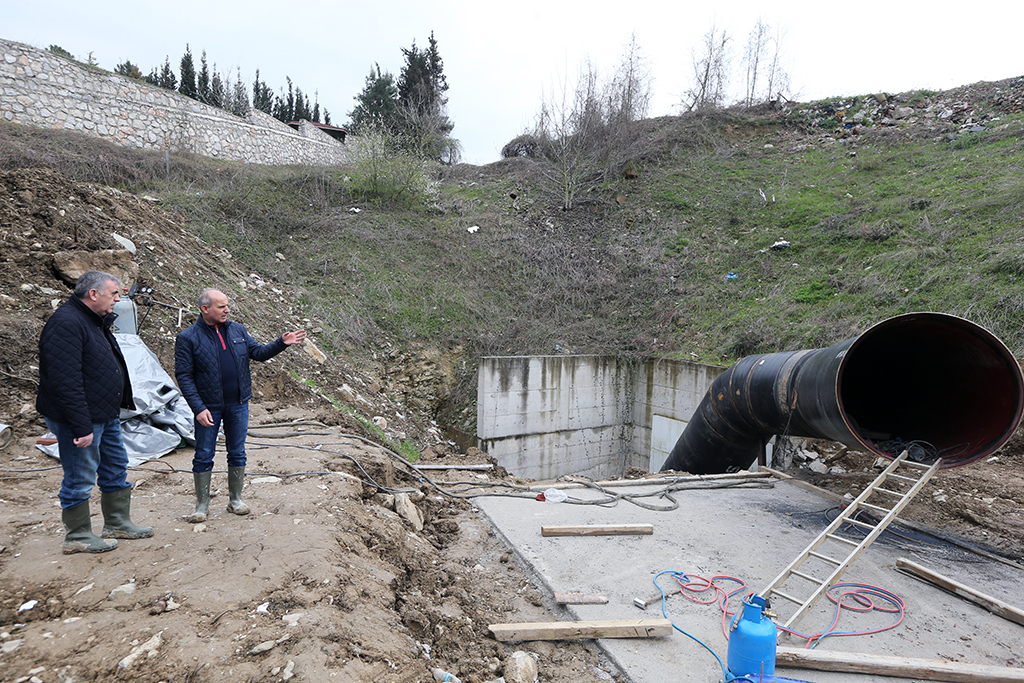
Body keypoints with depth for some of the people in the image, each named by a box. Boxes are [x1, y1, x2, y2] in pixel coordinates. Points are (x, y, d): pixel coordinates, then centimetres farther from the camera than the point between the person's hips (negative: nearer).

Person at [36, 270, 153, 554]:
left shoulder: (96, 321, 12)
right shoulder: (66, 323, -21)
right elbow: (66, 381, -27)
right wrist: (82, 426, -27)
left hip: (105, 416, 10)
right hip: (81, 419, -10)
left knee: (116, 469, 18)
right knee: (80, 478, 4)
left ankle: (118, 524, 32)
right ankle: (77, 537, 20)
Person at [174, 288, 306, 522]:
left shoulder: (238, 330, 5)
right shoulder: (188, 339, -8)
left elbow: (258, 353, 8)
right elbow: (184, 376, -10)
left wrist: (282, 343, -9)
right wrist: (198, 408, -17)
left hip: (238, 405, 4)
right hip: (208, 407, -4)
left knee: (237, 453, 11)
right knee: (204, 456, 6)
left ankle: (235, 500, 25)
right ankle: (202, 505, 20)